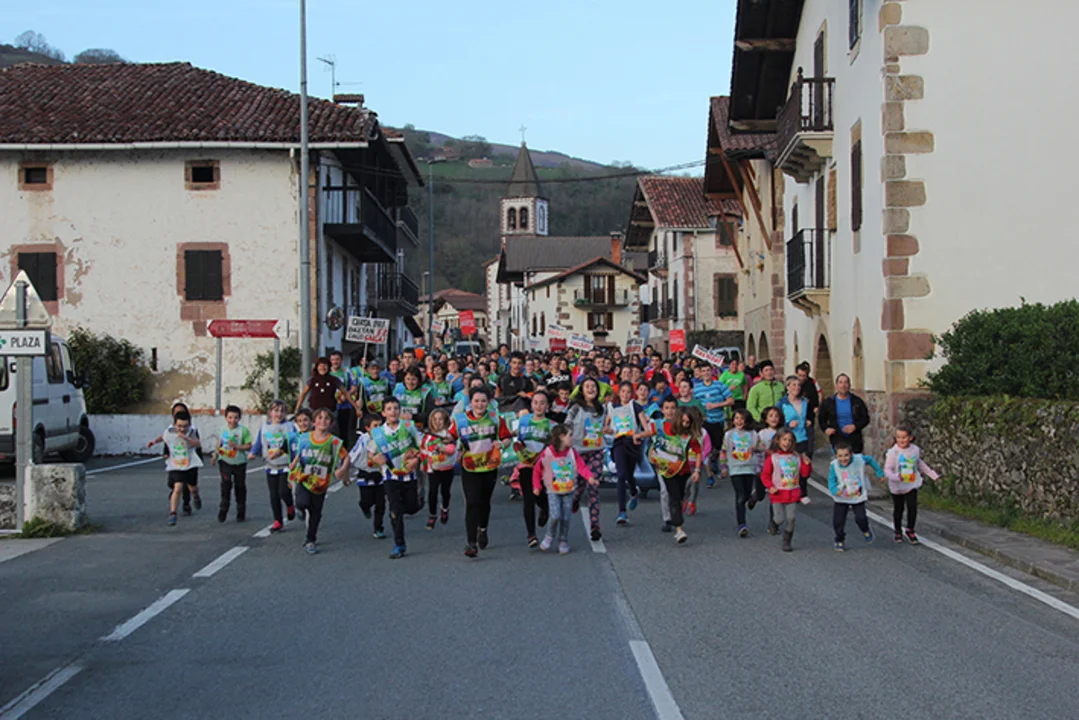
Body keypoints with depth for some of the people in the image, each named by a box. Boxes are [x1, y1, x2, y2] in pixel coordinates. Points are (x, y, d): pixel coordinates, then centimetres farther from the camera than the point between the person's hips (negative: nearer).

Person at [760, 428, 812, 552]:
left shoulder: (796, 457, 7)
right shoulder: (772, 457, -3)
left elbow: (804, 473, 9)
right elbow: (765, 475, -1)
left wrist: (807, 464, -9)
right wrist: (770, 487, -14)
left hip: (793, 494, 2)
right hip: (778, 494, -2)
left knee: (790, 518, -2)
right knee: (780, 519, -6)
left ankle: (786, 542, 12)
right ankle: (773, 523, 31)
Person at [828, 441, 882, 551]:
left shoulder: (859, 460, -14)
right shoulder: (834, 466, -16)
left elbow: (870, 460, 6)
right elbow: (831, 480, -15)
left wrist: (879, 473, 16)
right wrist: (835, 490, -36)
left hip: (858, 497, 0)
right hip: (841, 498, 0)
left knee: (860, 518, -13)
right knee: (838, 521, -2)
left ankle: (865, 531, 24)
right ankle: (840, 541, 25)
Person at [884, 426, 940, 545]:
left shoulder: (916, 450, -2)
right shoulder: (893, 452, -16)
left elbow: (920, 464, 17)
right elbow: (887, 470, -20)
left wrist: (933, 474, 22)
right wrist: (896, 477, -39)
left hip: (912, 485, 2)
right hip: (897, 486, -2)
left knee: (913, 508, -9)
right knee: (898, 510, 11)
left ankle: (910, 531, 9)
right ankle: (898, 532, 31)